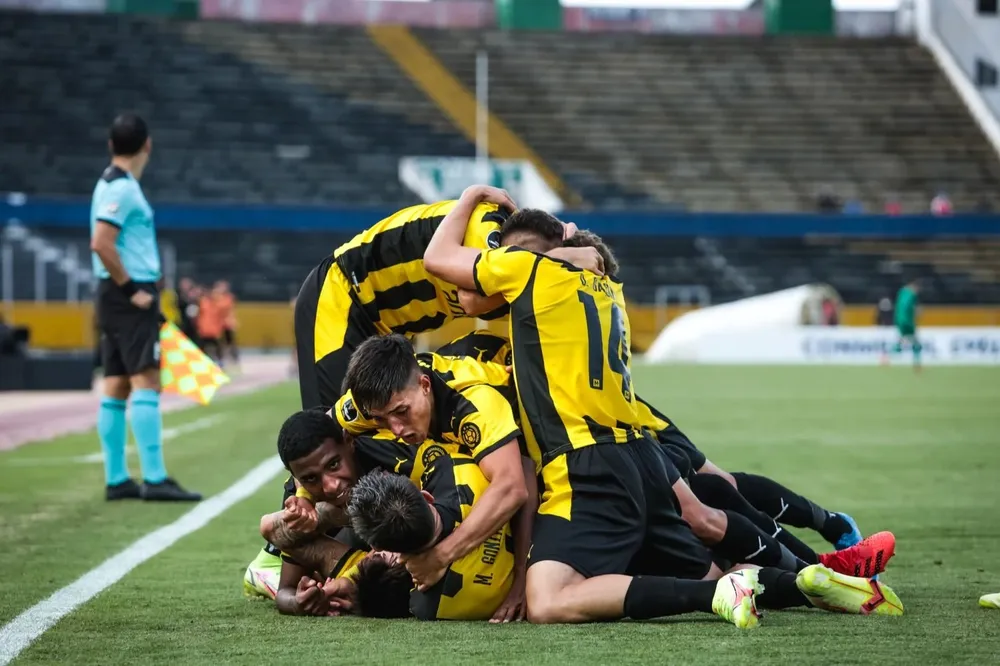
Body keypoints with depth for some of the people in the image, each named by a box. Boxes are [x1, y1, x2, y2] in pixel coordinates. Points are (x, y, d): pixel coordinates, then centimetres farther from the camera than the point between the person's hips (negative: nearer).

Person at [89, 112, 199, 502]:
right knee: (145, 382, -12)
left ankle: (116, 480, 10)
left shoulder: (115, 185, 16)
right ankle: (154, 479, -16)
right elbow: (101, 244, -22)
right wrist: (131, 289, -17)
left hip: (121, 295, 10)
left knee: (116, 386, 8)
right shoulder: (121, 188, -13)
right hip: (129, 296, -10)